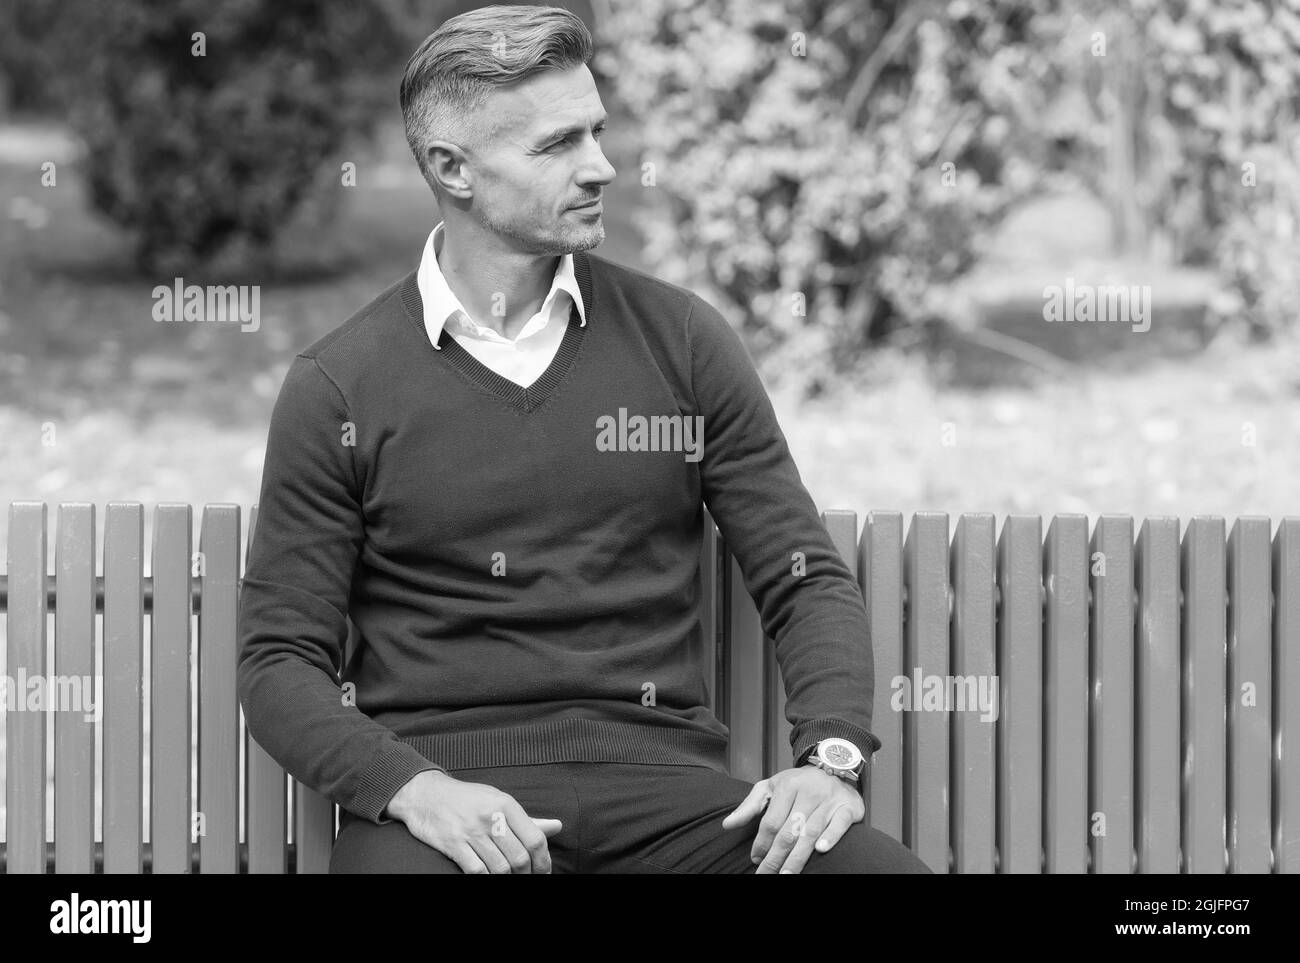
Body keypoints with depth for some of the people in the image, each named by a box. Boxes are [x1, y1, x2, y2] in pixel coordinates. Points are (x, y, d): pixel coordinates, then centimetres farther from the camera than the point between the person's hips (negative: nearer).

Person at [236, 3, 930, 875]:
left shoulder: (680, 339, 12)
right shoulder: (336, 389, 5)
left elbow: (807, 579, 13)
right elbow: (281, 661, 5)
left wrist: (832, 756, -6)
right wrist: (415, 787, -14)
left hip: (656, 771, 3)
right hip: (444, 776, -2)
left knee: (890, 869, -25)